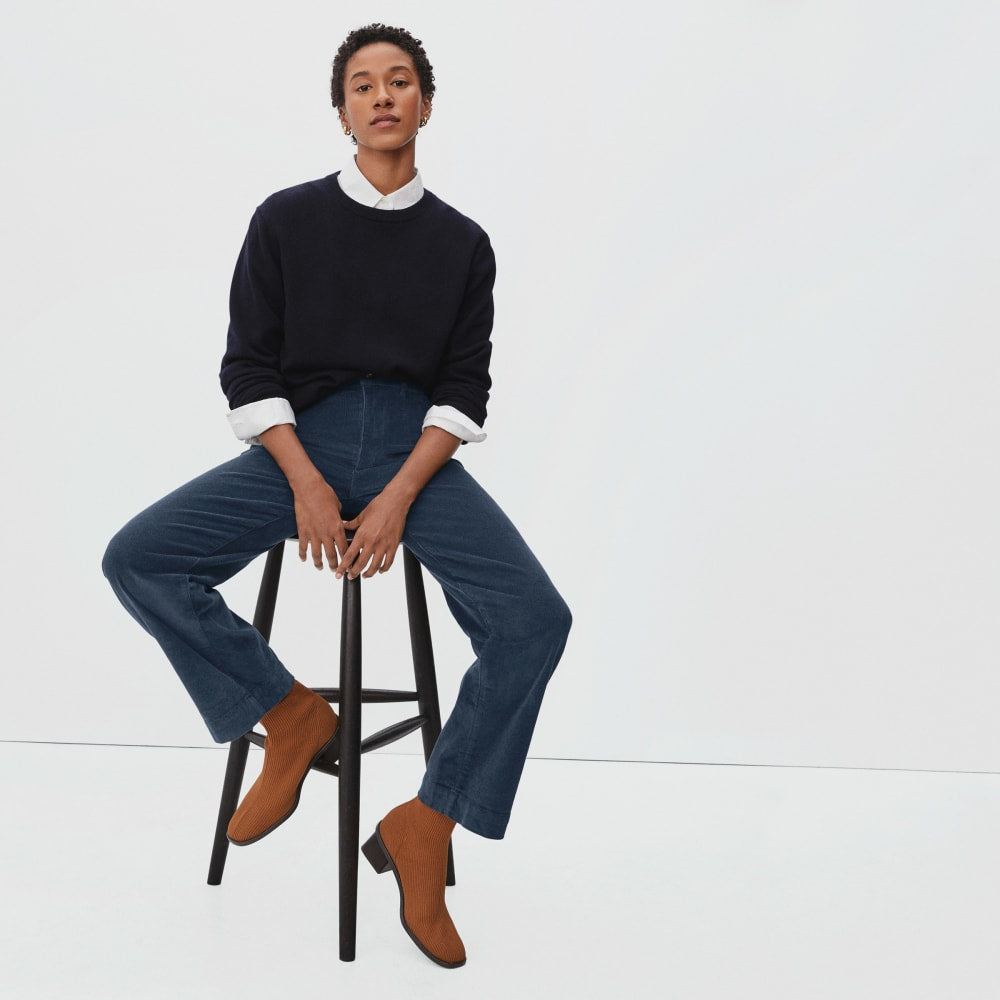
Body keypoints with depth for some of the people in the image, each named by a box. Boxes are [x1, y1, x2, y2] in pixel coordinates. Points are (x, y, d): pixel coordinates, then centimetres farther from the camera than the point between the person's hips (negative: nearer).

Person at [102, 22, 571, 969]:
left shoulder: (460, 242, 9)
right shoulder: (287, 220, 7)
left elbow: (464, 387, 2)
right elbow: (248, 368, 2)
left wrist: (399, 497, -14)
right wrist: (308, 486, -13)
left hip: (415, 450, 0)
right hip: (300, 438, 1)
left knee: (536, 619, -25)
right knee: (138, 558, -21)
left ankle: (424, 827, -10)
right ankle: (292, 719, -5)